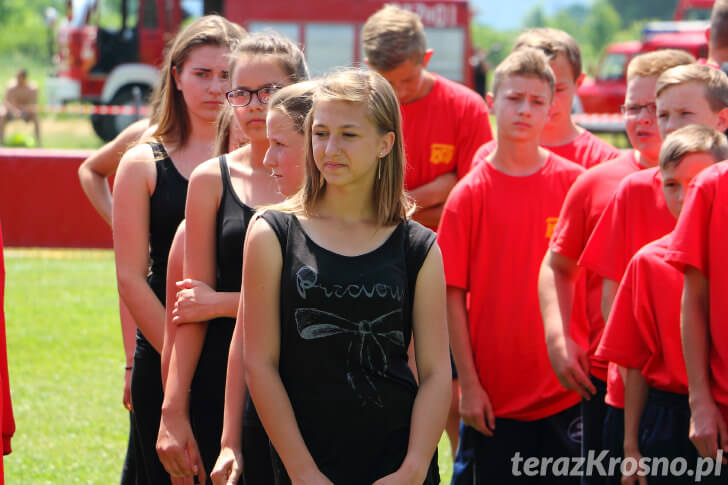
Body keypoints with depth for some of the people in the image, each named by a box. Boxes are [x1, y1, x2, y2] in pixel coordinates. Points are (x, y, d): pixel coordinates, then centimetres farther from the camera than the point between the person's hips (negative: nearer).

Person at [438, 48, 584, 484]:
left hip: (565, 393, 1)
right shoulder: (470, 194, -3)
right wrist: (468, 383, -6)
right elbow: (453, 295, -2)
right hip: (494, 395, -1)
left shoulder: (574, 183, 1)